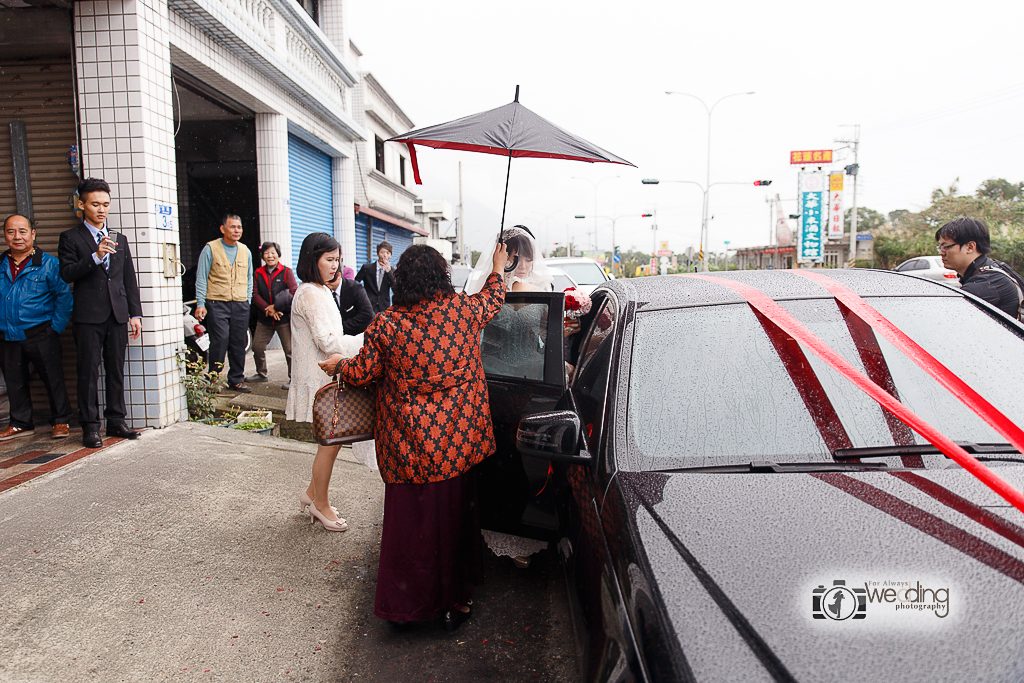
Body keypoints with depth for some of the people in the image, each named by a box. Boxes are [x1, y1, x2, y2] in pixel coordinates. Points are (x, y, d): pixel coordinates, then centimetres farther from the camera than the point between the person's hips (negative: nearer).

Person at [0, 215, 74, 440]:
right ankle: (21, 424, 27)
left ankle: (60, 422, 16)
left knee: (53, 379, 2)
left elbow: (64, 296, -4)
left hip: (40, 335, -4)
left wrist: (56, 328, -8)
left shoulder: (48, 263, -3)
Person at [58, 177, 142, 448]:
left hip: (117, 315, 4)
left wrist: (135, 314, 10)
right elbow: (66, 274, -8)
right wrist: (96, 256, -20)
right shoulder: (71, 238, 5)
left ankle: (116, 420, 15)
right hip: (88, 316, -4)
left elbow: (130, 280, 16)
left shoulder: (120, 240, 17)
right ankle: (90, 426, 5)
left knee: (116, 370, 7)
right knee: (89, 372, -1)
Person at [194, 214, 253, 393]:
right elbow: (201, 279, 0)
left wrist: (248, 301, 12)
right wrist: (200, 304, -7)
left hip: (240, 305, 4)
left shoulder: (245, 251, 14)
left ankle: (236, 379, 15)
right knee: (219, 341, -9)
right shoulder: (210, 249, 0)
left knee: (239, 344, 5)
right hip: (217, 304, -4)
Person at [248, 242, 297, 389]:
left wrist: (276, 307, -16)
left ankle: (293, 378, 6)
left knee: (289, 349, -5)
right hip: (264, 318, 4)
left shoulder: (287, 272, 0)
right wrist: (268, 309, -13)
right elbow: (255, 294, 3)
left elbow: (294, 292, -10)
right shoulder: (258, 273, 11)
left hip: (284, 318, -4)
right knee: (257, 346, 9)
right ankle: (261, 374, 29)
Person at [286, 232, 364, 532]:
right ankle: (321, 504, 16)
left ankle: (312, 493, 30)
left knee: (331, 440, 14)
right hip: (318, 380, -10)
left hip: (326, 375, 10)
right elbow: (327, 341, -22)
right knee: (330, 442, -1)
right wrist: (369, 339, -19)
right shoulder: (310, 294, -17)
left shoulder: (321, 291, 15)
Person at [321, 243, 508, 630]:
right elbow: (492, 301, 17)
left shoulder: (386, 325, -8)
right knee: (453, 518, 14)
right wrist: (497, 270, 36)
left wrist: (338, 364, 22)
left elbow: (362, 373, 0)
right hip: (455, 444, 1)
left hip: (407, 446, 0)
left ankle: (404, 603, 25)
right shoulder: (464, 310, -5)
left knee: (407, 521, 12)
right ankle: (453, 602, 27)